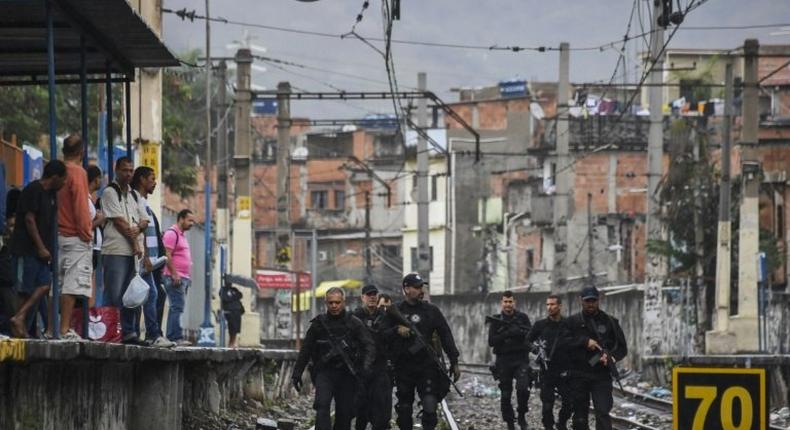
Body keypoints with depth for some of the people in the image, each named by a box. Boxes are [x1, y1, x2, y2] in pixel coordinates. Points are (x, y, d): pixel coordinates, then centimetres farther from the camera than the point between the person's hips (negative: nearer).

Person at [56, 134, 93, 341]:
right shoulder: (78, 172, -10)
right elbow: (80, 206, -15)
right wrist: (86, 232, -8)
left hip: (58, 236, 7)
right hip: (75, 237, -7)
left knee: (57, 284, 9)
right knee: (73, 284, -8)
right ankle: (65, 330, -12)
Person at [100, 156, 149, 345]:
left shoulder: (133, 195, 20)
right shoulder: (110, 192, -3)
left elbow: (144, 220, 17)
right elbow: (119, 221, -9)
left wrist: (137, 228, -7)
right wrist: (135, 242, -6)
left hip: (131, 252, 8)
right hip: (115, 251, -8)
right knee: (114, 296, -12)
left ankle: (128, 333, 11)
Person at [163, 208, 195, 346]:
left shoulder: (181, 235, 23)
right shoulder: (172, 233, -8)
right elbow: (168, 255, -17)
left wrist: (187, 278, 21)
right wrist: (174, 274, -22)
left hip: (183, 278, 10)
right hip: (175, 278, -10)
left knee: (176, 308, 8)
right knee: (177, 307, -14)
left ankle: (171, 337, 8)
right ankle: (177, 338, -19)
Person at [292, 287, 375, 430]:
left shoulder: (354, 324, 3)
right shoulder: (318, 324, 6)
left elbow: (369, 346, -4)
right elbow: (305, 350, 13)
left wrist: (365, 367, -23)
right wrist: (297, 373, 11)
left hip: (346, 374, 0)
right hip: (324, 372, 0)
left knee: (345, 413, 3)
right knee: (322, 405, -21)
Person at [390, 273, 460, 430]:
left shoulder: (431, 311, 7)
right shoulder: (395, 312, 5)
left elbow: (446, 336, 8)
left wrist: (454, 362, 4)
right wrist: (396, 331, -18)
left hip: (427, 366, -1)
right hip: (403, 368, 1)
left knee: (430, 406, -15)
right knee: (404, 409, 6)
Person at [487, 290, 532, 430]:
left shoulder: (522, 317, 5)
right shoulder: (496, 320, 5)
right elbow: (491, 341, -3)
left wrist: (518, 332, -20)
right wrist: (506, 334, -18)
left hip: (521, 360, -1)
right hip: (503, 361, 1)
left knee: (522, 388, -20)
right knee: (505, 395, 2)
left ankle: (522, 416, 0)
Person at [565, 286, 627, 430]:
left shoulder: (610, 322, 7)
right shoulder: (573, 322, 6)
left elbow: (622, 348, 7)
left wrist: (611, 358, -13)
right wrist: (585, 342, -17)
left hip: (601, 375, -1)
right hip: (579, 374, 1)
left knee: (603, 413, -13)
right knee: (580, 416, 7)